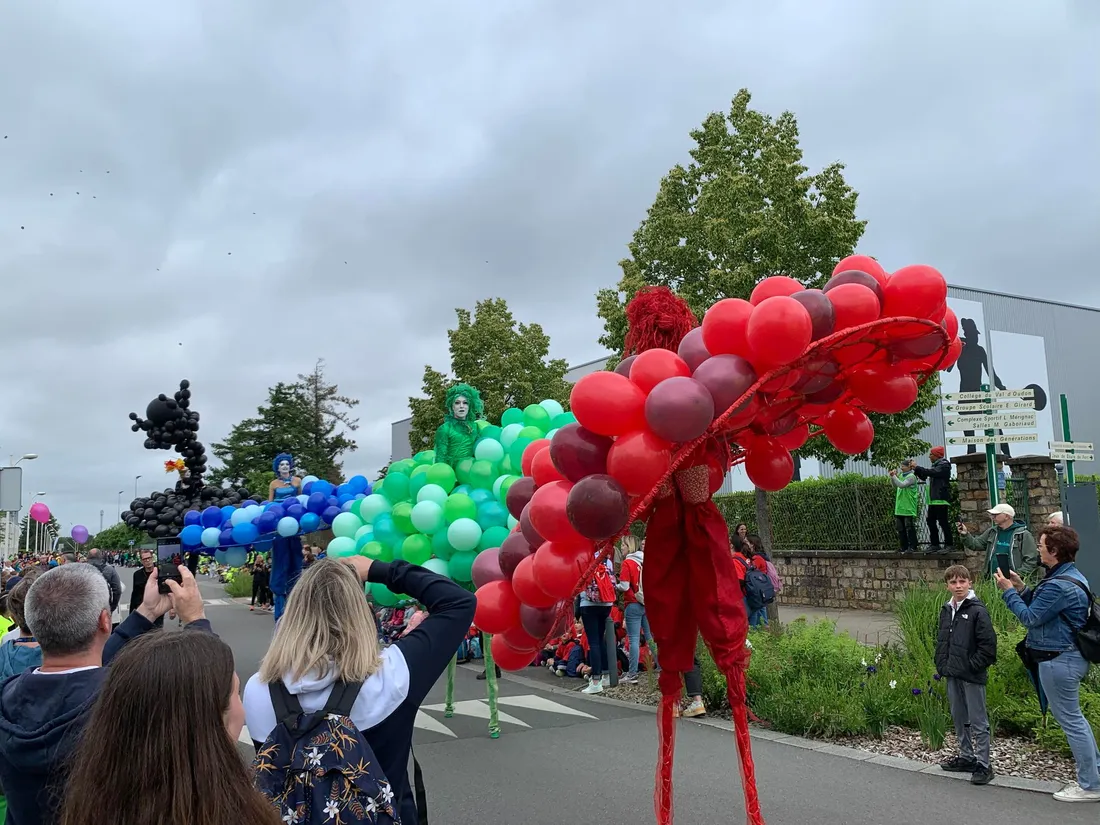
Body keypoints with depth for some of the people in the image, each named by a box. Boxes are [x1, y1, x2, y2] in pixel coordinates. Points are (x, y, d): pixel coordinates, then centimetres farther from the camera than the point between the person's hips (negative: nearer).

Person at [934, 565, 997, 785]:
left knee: (978, 721, 0)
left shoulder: (978, 610, -13)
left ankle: (983, 764, 8)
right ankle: (966, 757, 29)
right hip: (952, 675, 7)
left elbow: (988, 644, -16)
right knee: (959, 718, 17)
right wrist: (942, 665, 9)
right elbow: (941, 641, 17)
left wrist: (973, 666, -15)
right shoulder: (946, 610, 9)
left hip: (973, 676, -7)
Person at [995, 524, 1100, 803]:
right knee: (1073, 717, 20)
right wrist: (1022, 589, 6)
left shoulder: (1059, 586, -25)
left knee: (1070, 720, -1)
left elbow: (1031, 618, -17)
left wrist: (1009, 591, -8)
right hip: (1069, 655, 11)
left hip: (1058, 660, -11)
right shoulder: (1072, 576, 10)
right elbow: (1041, 607, 15)